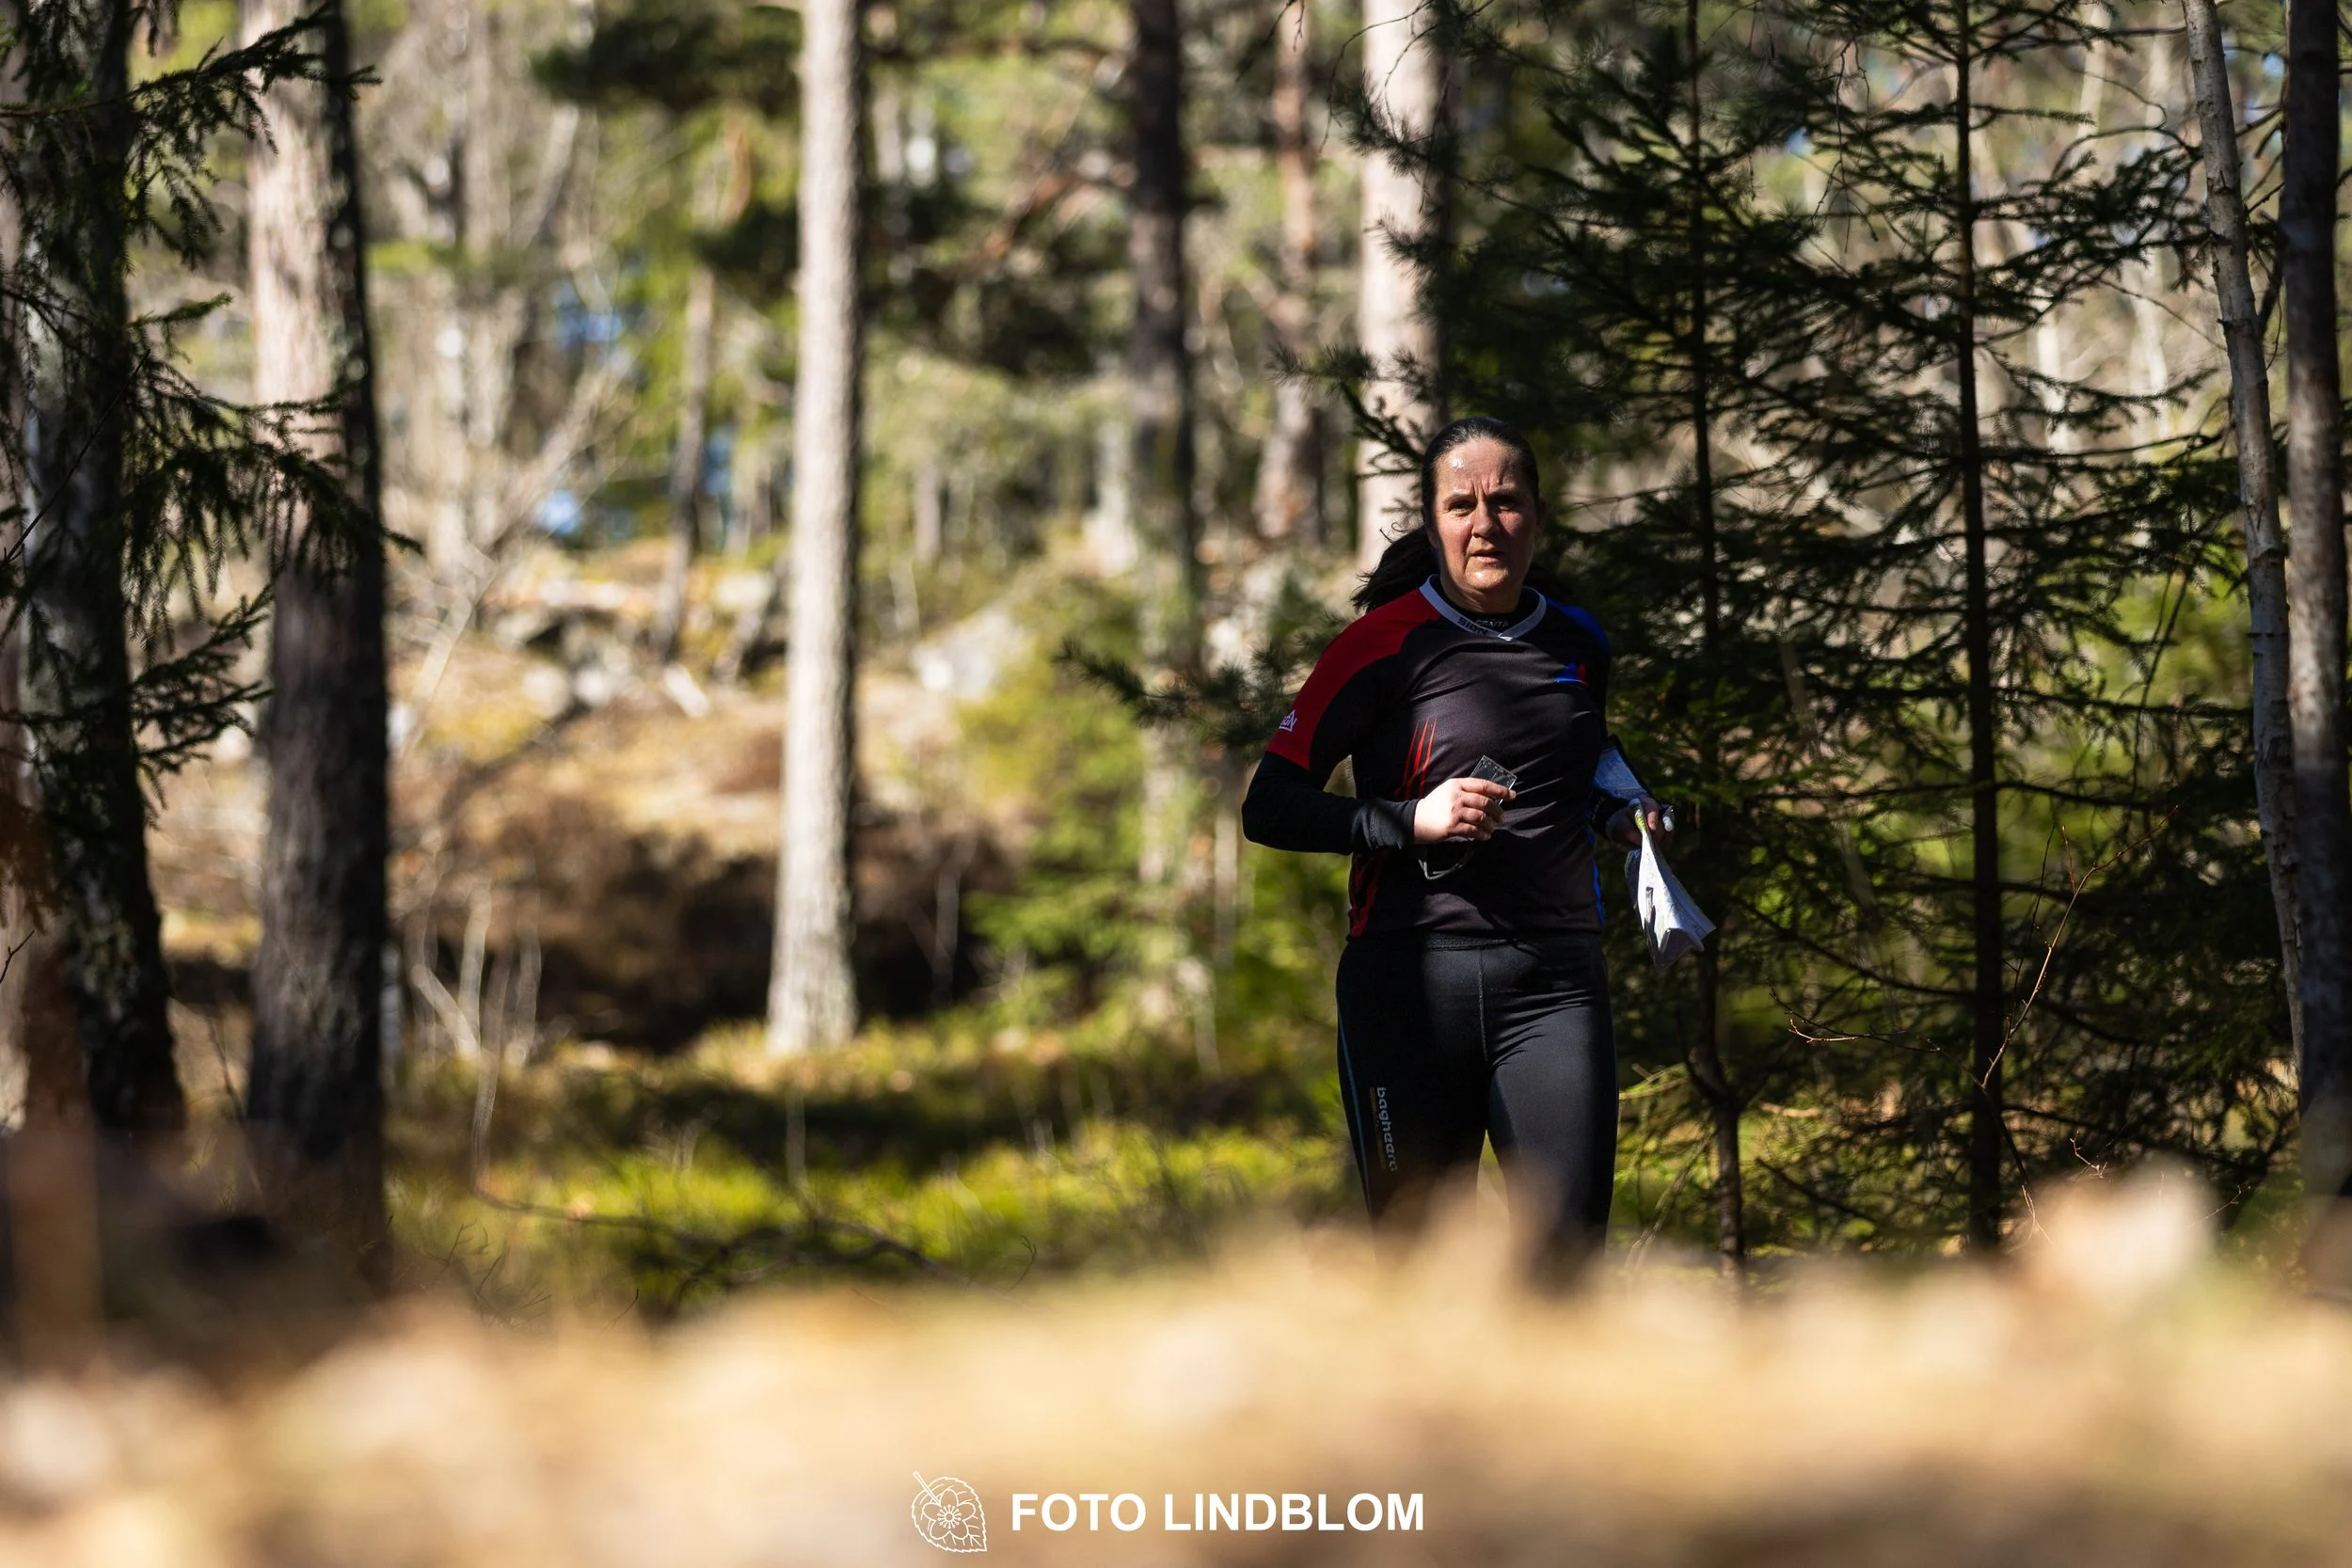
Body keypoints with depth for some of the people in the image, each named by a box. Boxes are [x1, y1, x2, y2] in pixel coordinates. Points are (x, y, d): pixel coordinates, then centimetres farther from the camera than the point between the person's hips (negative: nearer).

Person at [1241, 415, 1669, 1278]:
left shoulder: (1580, 645, 13)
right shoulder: (1388, 643, -2)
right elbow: (1270, 808, -4)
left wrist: (1628, 811, 11)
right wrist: (1412, 821, -16)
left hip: (1555, 980, 3)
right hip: (1413, 976, -3)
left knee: (1566, 1254, -8)